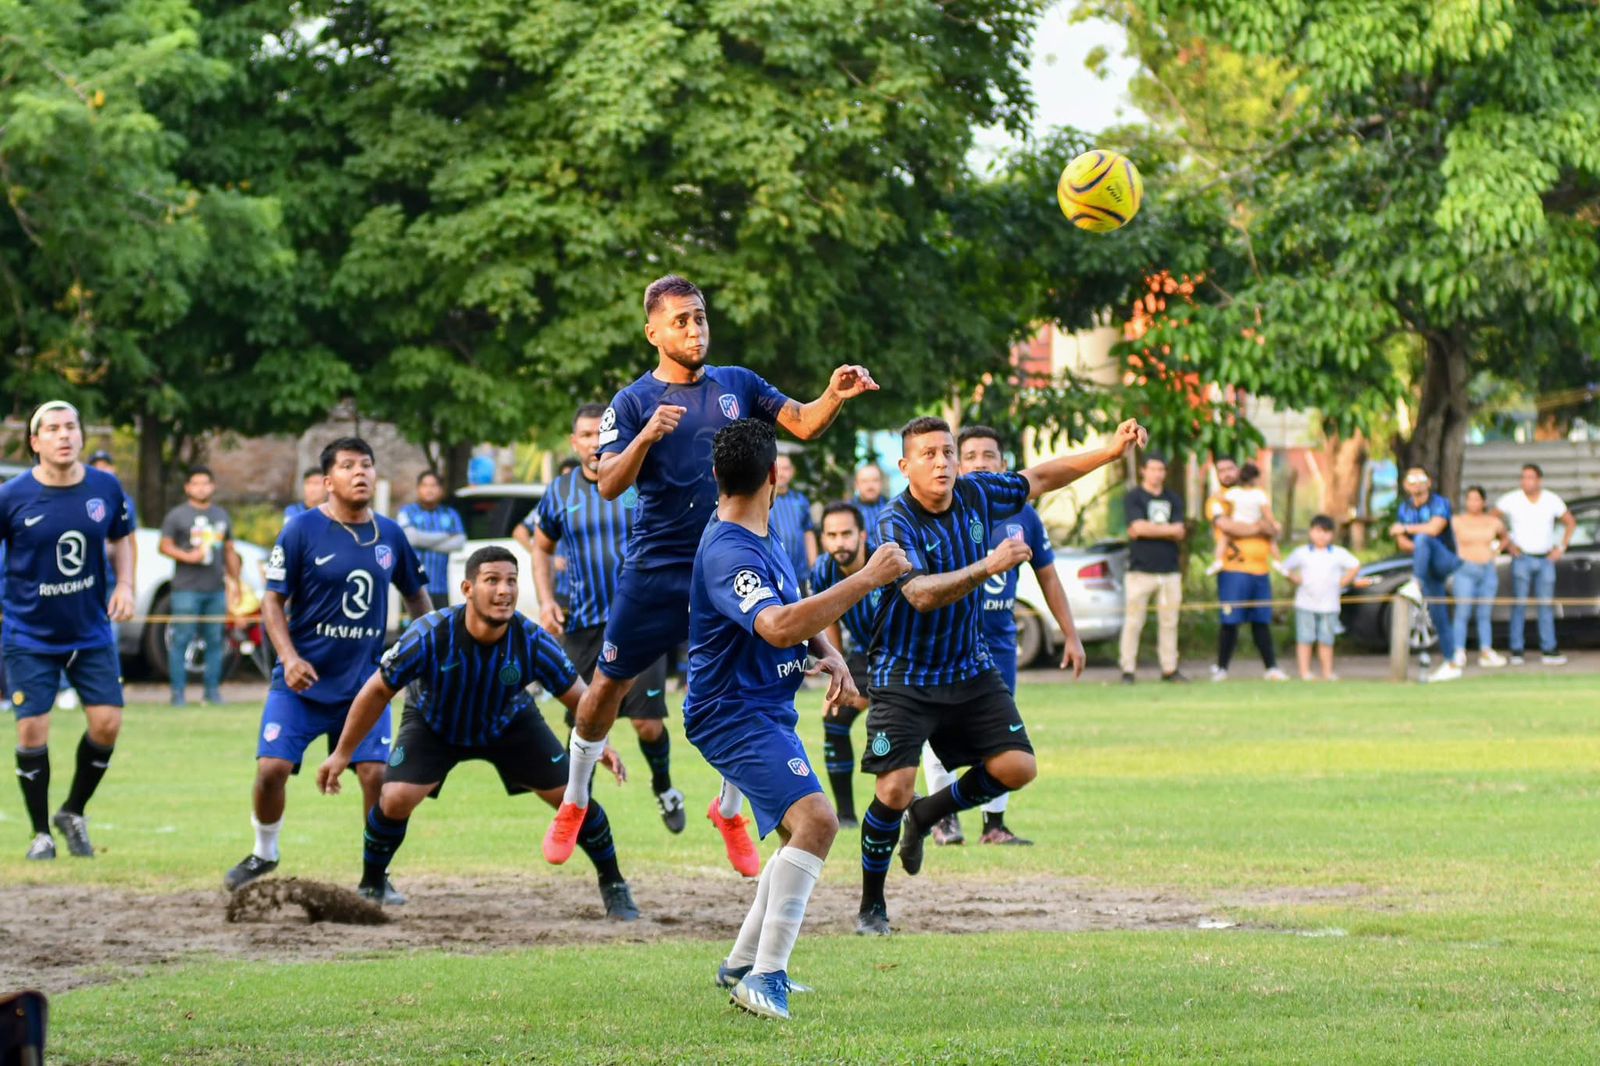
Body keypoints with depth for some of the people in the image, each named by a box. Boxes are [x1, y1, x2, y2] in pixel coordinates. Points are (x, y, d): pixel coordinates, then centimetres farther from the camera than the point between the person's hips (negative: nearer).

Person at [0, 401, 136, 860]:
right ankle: (41, 834, 11)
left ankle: (74, 812, 20)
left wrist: (125, 585, -3)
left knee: (107, 722, -4)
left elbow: (121, 539, 13)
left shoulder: (106, 488, -5)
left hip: (92, 631, 3)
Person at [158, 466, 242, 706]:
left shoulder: (222, 516, 18)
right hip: (186, 588, -4)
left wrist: (235, 582, 16)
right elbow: (165, 546, -2)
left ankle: (213, 690, 11)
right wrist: (187, 556, -17)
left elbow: (230, 551, 21)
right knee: (181, 640, -8)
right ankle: (178, 692, -5)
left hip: (216, 589, 4)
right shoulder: (177, 515, 3)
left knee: (215, 641, 4)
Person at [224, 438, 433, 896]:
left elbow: (416, 593, 19)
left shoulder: (389, 535, 4)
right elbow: (272, 599, -6)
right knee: (272, 767, -10)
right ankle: (264, 854, 17)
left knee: (375, 773, -10)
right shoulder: (302, 530, -8)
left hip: (364, 680, 2)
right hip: (303, 678, -2)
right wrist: (289, 657, -19)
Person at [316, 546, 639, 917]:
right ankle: (372, 885, 7)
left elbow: (577, 697, -17)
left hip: (511, 723, 1)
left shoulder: (533, 642, -31)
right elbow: (378, 692, -21)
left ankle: (613, 886, 17)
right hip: (432, 723, -1)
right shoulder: (430, 636, -35)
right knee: (396, 799, -21)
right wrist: (343, 753, -15)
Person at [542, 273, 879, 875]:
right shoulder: (634, 402, -2)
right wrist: (647, 436, -29)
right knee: (609, 686, 4)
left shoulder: (737, 386, 6)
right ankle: (574, 804, 23)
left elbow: (803, 424, -3)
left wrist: (834, 396, -23)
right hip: (654, 570, -2)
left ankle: (729, 810, 17)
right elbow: (609, 486, -13)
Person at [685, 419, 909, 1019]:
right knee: (815, 819, -27)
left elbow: (799, 611, 26)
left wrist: (829, 654, 5)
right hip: (734, 716, -11)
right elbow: (777, 627, -39)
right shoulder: (728, 552, -23)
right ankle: (765, 978, -29)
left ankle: (743, 965, 34)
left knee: (803, 832, 23)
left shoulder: (763, 536, 11)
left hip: (766, 711, 11)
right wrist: (865, 580, -36)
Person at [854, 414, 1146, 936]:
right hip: (904, 677, -6)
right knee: (894, 790, -16)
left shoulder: (976, 494, -3)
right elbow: (922, 594, -36)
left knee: (1016, 767, -6)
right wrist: (988, 566, -46)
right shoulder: (896, 523, -21)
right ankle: (871, 907, 5)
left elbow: (1037, 479, 14)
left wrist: (1110, 451, 10)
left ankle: (927, 814, 22)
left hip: (970, 670, 6)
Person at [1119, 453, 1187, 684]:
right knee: (1133, 622, -5)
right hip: (1140, 569, -4)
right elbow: (1139, 527, -13)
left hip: (1170, 570, 4)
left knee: (1169, 622, 4)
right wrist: (1169, 530, -6)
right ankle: (1128, 670, -1)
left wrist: (1149, 530, -9)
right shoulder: (1133, 498, 2)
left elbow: (1179, 535, 5)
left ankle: (1169, 669, 10)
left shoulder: (1174, 500, 15)